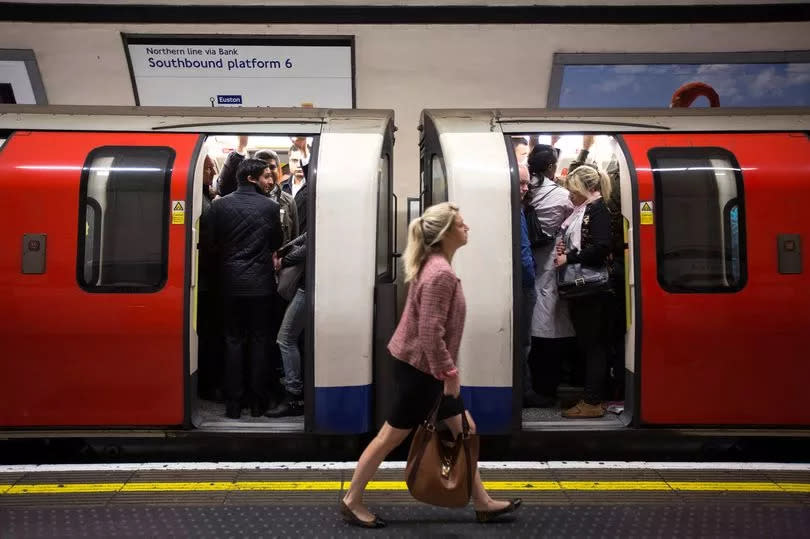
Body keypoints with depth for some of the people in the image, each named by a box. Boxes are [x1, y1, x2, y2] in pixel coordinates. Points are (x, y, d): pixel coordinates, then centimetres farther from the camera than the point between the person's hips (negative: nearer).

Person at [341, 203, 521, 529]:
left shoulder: (435, 266, 9)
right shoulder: (440, 273, -24)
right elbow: (430, 334, -28)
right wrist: (449, 373, -20)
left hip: (424, 367, 10)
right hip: (419, 368, -10)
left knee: (464, 429, 15)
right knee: (392, 436, 4)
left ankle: (482, 503, 27)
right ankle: (352, 502, 21)